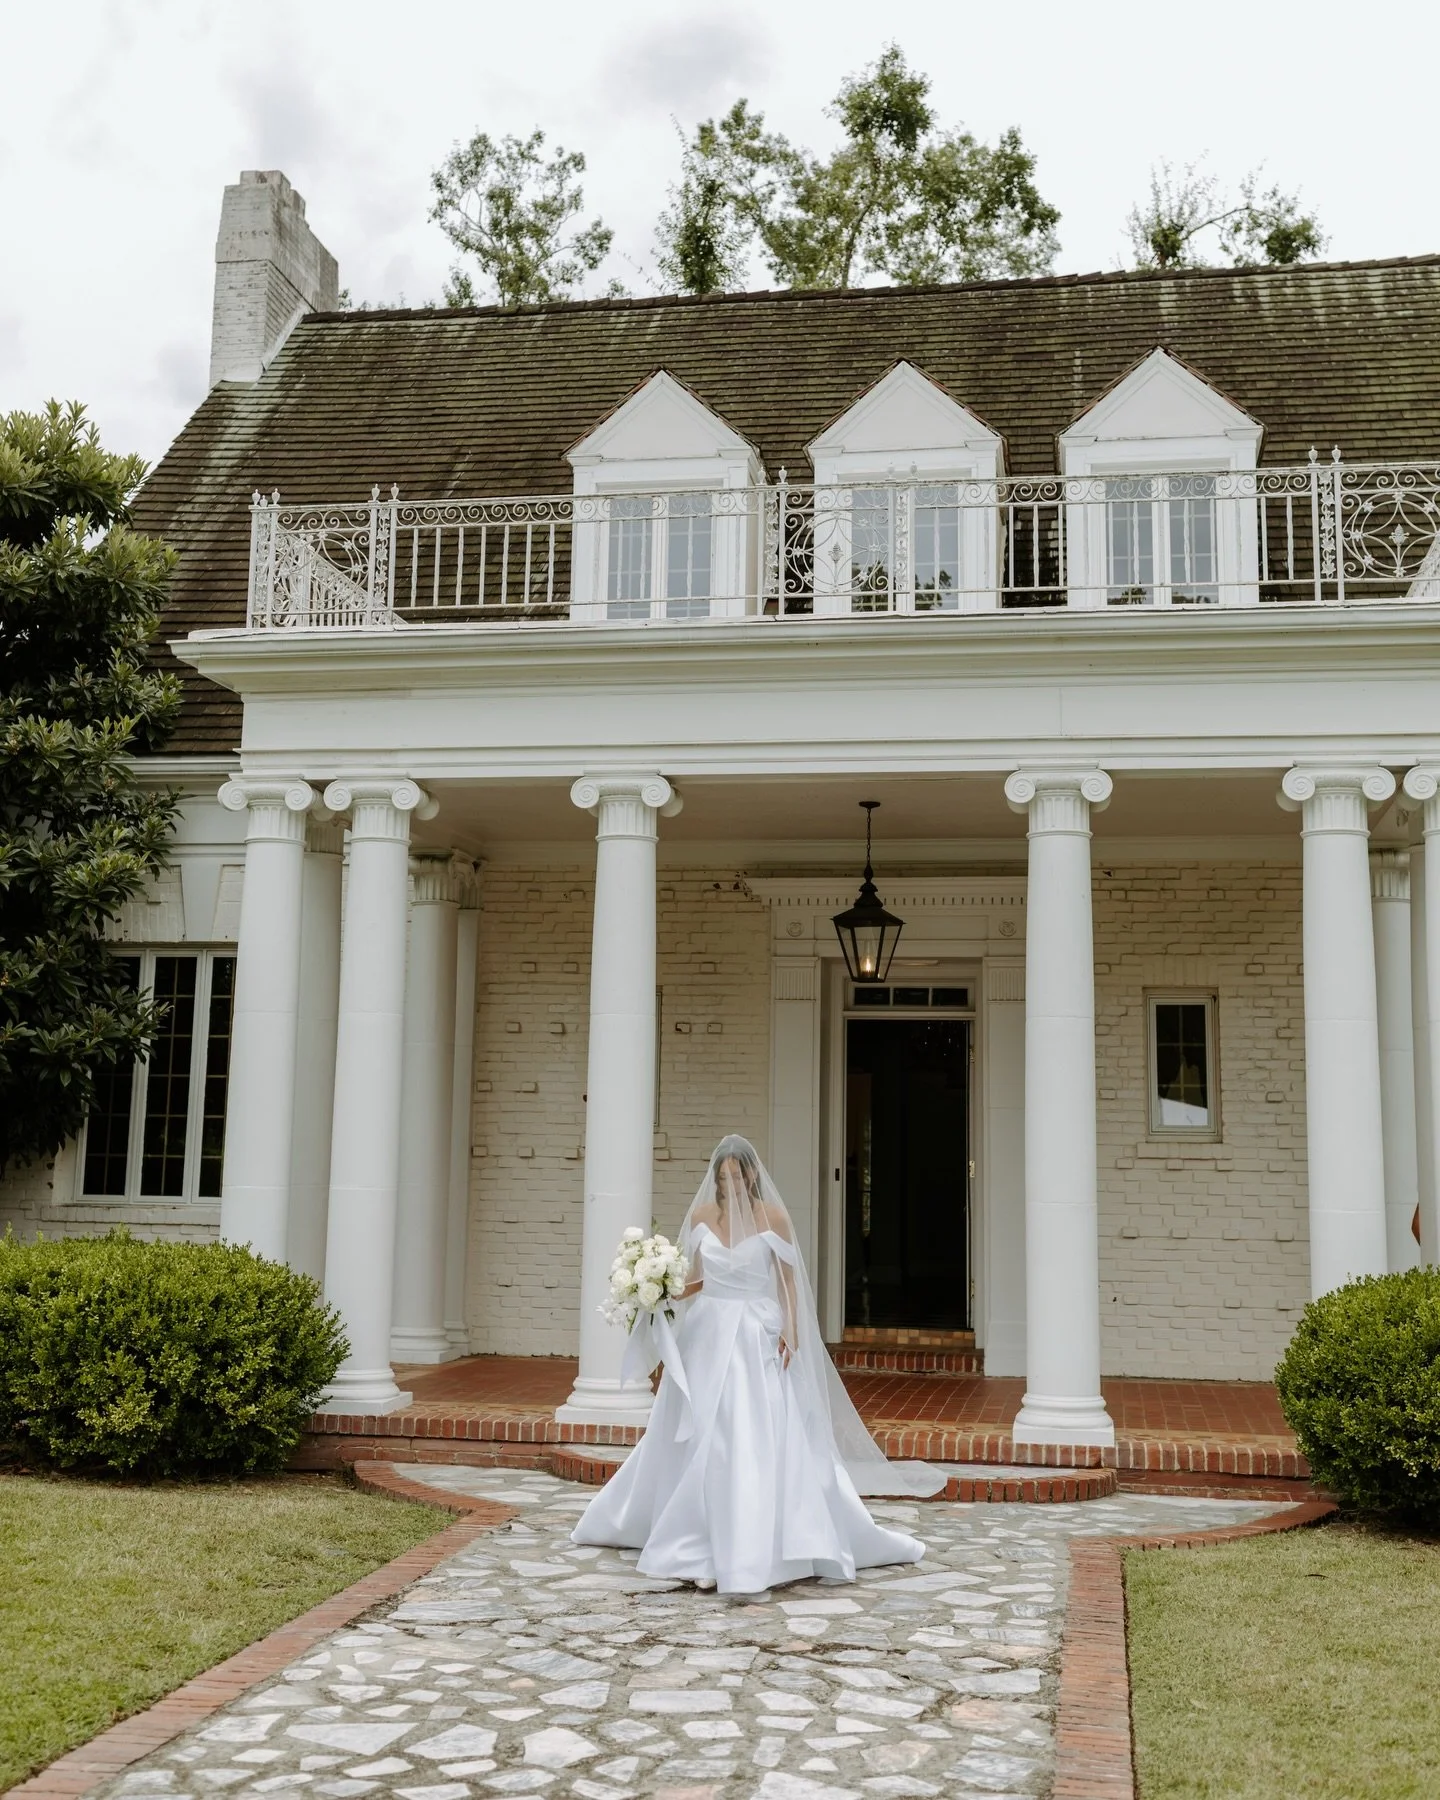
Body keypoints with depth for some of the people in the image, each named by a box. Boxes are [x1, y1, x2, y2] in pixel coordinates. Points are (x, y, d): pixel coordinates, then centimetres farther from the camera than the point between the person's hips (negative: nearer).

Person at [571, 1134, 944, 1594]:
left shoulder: (773, 1216, -5)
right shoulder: (701, 1214, 5)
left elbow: (787, 1280, -2)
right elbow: (693, 1278, 12)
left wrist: (790, 1332, -12)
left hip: (757, 1339, -3)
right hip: (707, 1336, 4)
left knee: (760, 1443, -8)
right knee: (696, 1443, 5)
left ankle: (748, 1552, -2)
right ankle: (699, 1546, 16)